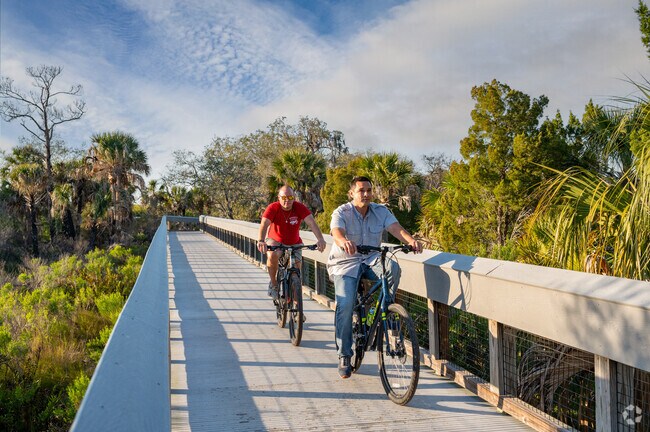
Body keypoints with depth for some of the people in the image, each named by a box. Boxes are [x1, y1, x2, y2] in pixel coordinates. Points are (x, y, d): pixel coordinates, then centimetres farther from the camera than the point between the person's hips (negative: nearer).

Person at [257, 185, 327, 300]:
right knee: (272, 255, -32)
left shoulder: (300, 208, -20)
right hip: (275, 240, -2)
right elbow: (264, 224, -34)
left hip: (294, 243, 2)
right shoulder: (273, 208, -22)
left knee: (297, 263, -17)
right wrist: (261, 241, -54)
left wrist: (320, 239, -49)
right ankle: (273, 283, -6)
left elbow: (311, 222, -32)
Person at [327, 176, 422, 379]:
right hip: (345, 263, -2)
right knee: (345, 304, -21)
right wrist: (344, 242, -55)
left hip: (371, 260, 3)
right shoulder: (341, 213, -10)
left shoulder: (380, 211, 0)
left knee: (392, 267, -31)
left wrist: (411, 240, -39)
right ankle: (344, 356, -6)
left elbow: (396, 228, -16)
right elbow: (337, 233, -29)